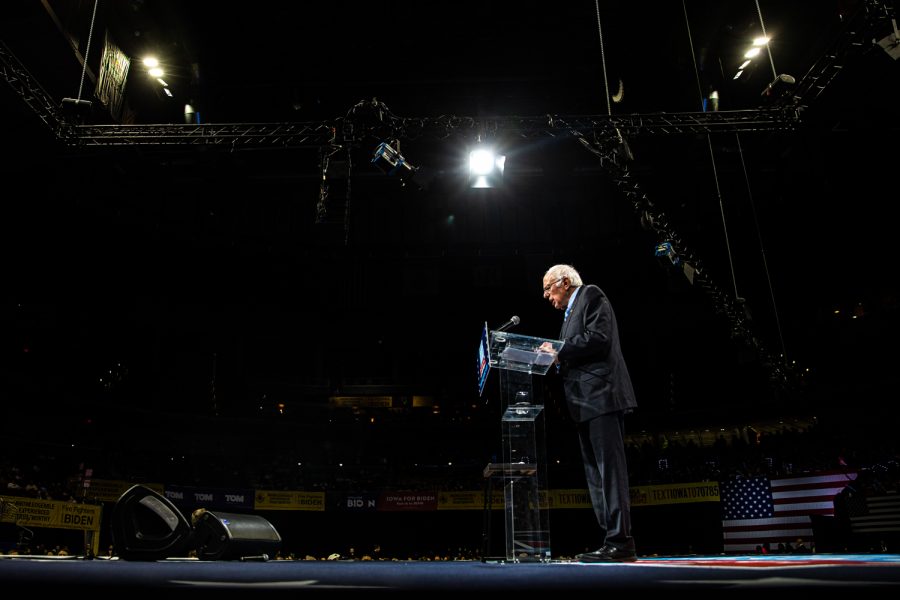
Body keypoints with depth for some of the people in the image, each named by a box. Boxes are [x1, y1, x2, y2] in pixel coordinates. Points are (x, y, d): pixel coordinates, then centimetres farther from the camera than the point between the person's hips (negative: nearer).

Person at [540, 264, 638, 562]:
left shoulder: (591, 296, 0)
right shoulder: (571, 312, 27)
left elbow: (599, 338, -15)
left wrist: (559, 352, -10)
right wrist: (555, 357, 6)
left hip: (601, 395, -10)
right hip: (587, 403, 10)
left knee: (610, 468, -12)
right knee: (596, 472, 7)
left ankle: (621, 542, -11)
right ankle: (613, 540, 9)